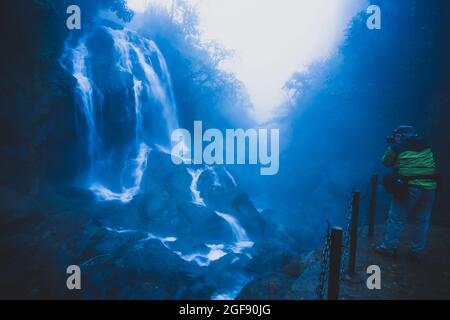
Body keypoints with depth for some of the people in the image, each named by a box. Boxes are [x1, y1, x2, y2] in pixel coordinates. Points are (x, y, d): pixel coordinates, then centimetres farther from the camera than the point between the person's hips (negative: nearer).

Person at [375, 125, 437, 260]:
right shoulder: (425, 144, 11)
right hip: (429, 187, 4)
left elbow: (386, 162, 10)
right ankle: (416, 251, 20)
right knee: (422, 221, 12)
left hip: (409, 187, -4)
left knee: (396, 218, 6)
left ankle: (389, 247, 11)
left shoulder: (397, 146, -1)